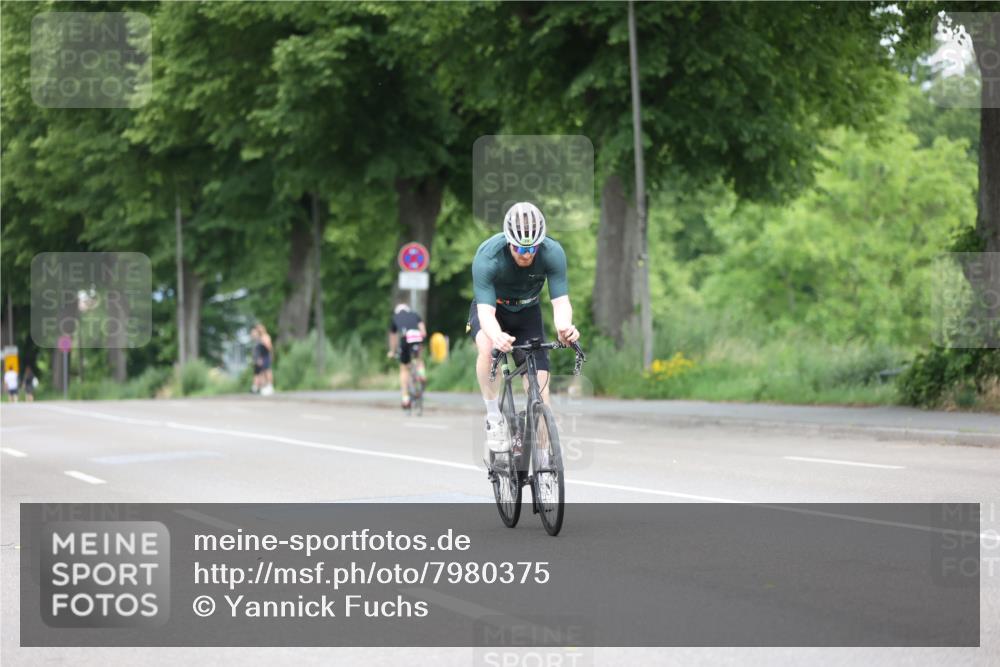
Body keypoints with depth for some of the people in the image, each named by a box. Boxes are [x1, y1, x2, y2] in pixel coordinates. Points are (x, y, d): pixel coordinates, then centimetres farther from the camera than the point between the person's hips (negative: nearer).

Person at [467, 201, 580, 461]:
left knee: (539, 380, -11)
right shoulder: (488, 257, -34)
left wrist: (564, 327, -56)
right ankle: (493, 416, -19)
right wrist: (496, 335, -63)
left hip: (527, 313, 2)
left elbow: (560, 301, -32)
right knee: (488, 348, -36)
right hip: (492, 309, -2)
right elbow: (486, 311, -41)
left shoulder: (553, 253, -28)